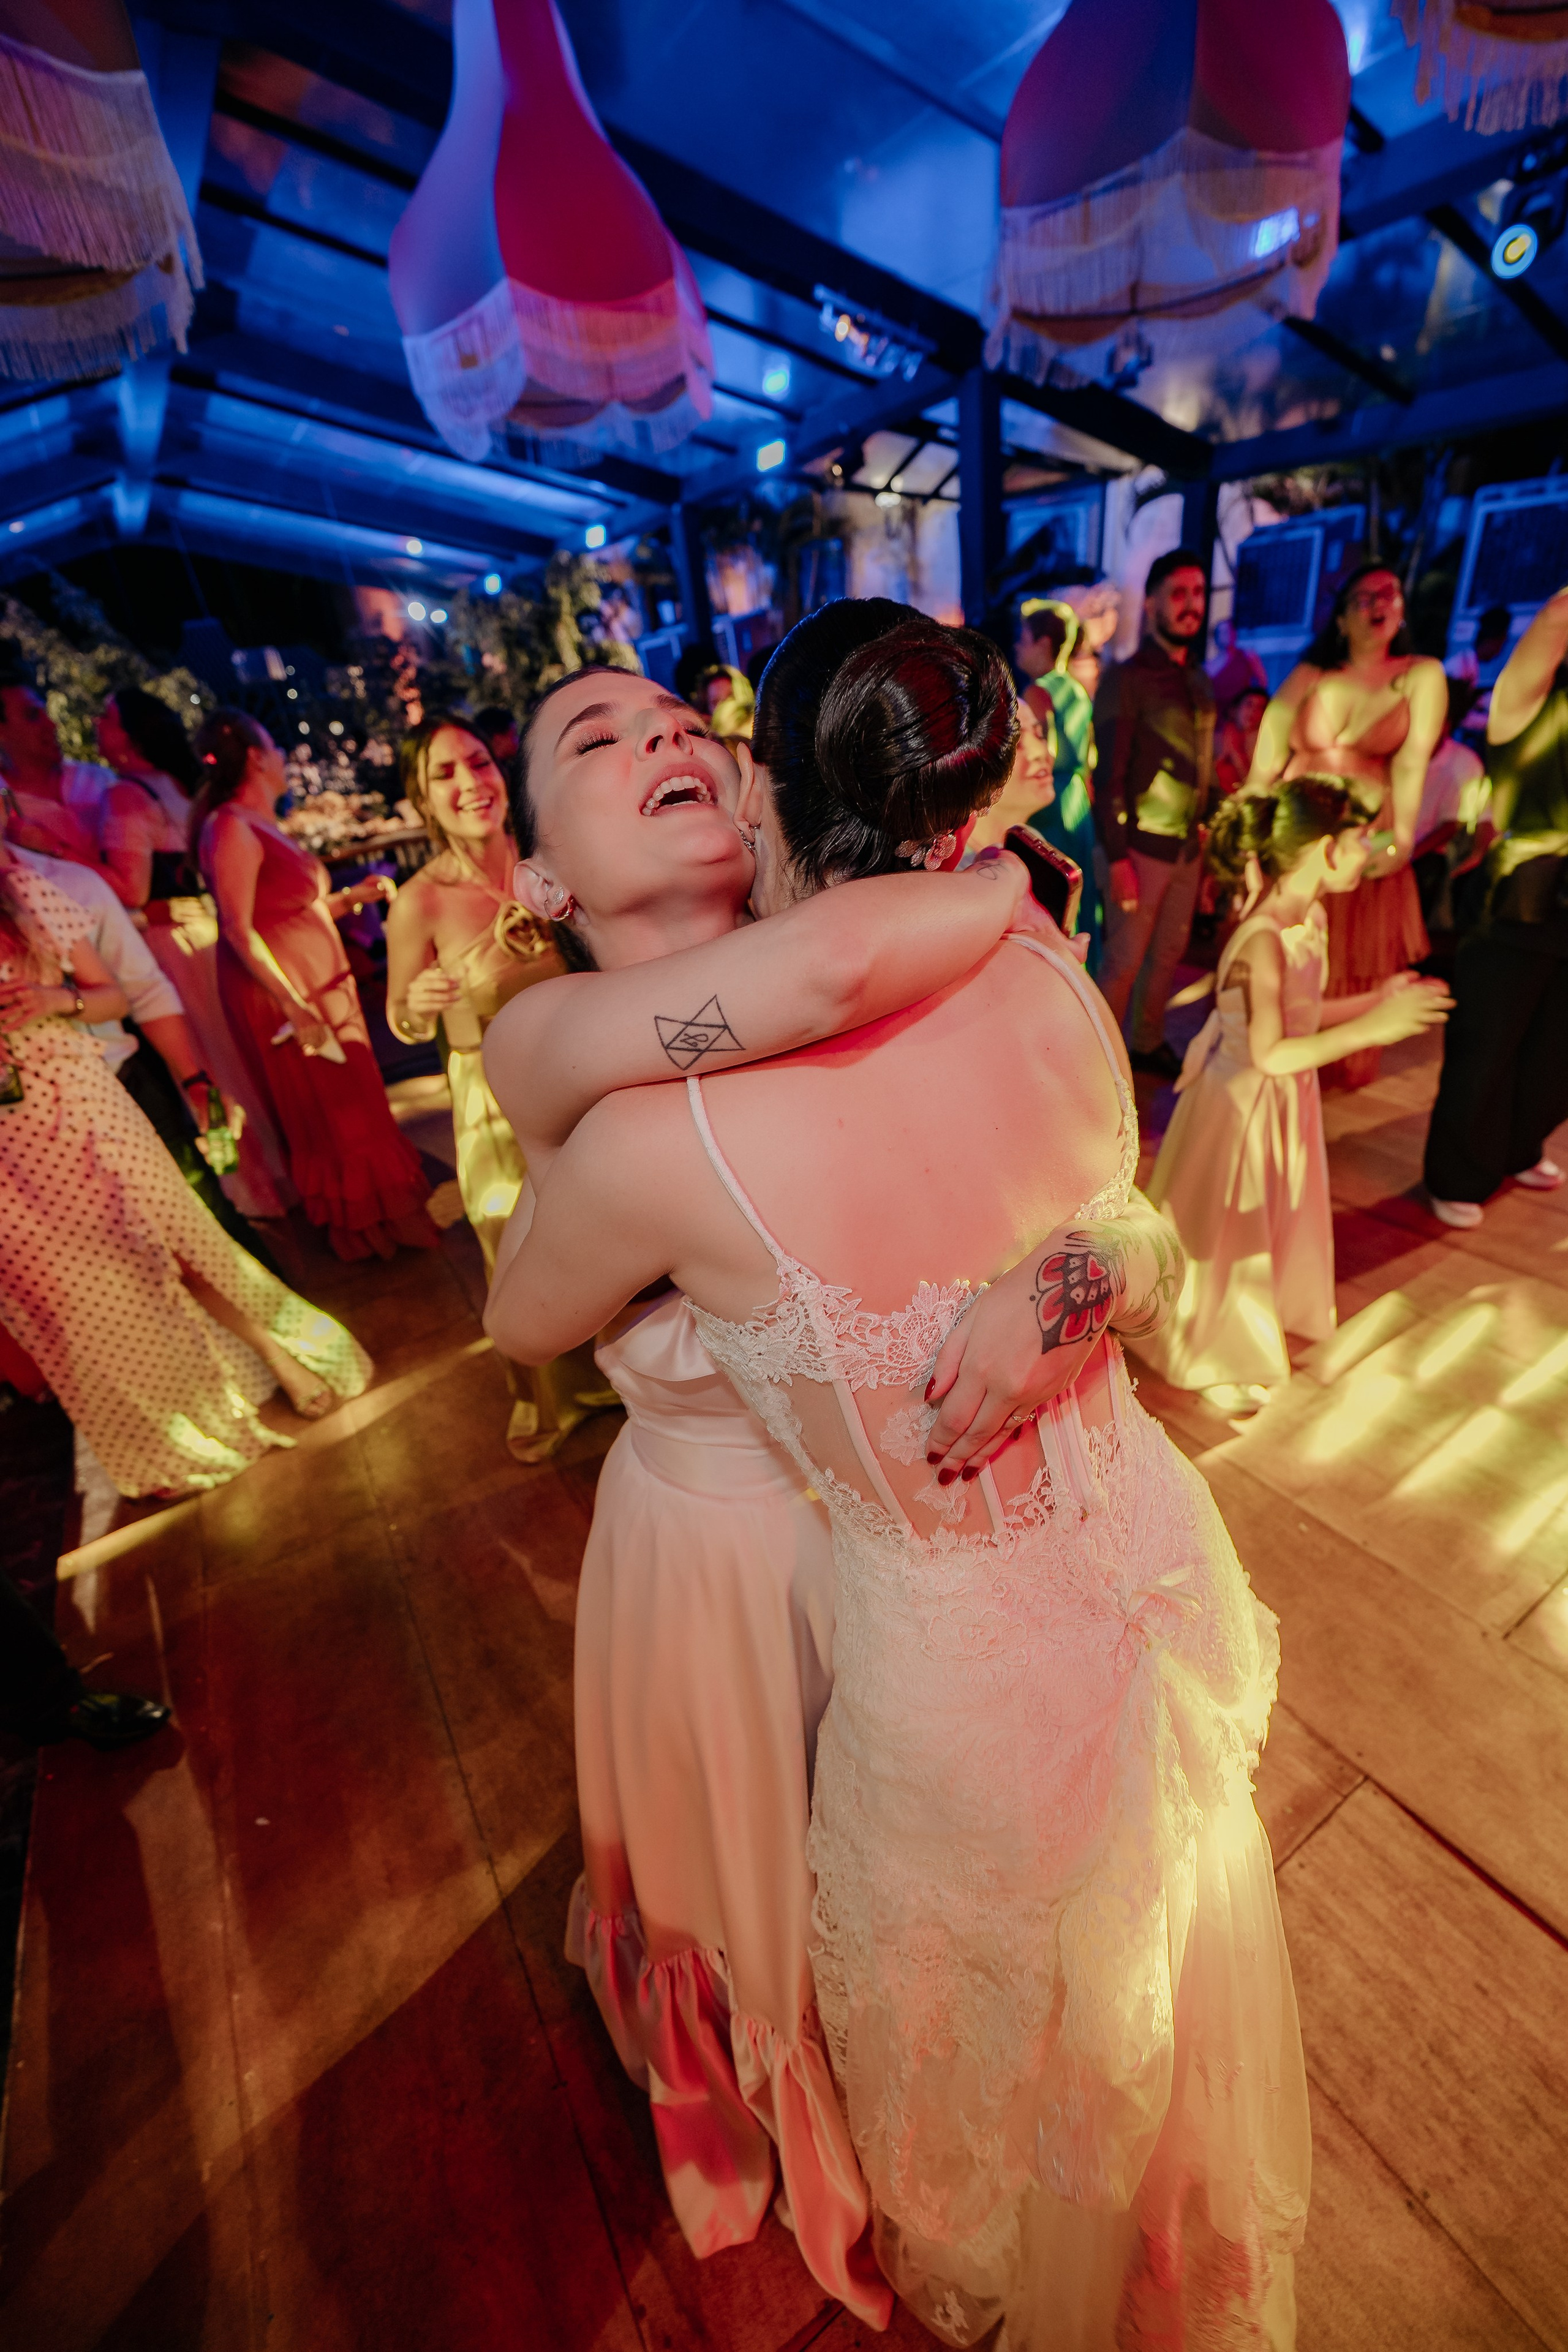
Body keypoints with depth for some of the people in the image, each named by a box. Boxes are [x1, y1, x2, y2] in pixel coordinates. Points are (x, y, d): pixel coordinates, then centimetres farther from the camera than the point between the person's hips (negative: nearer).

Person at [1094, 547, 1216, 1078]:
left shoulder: (1200, 685, 13)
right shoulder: (1127, 679, -7)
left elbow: (1204, 768, 17)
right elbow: (1110, 773, -12)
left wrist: (1209, 836, 11)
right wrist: (1117, 858, -18)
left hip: (1189, 847, 7)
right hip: (1142, 847, -7)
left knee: (1169, 954, 11)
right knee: (1124, 961, -2)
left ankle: (1148, 1043, 25)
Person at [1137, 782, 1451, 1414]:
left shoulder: (1310, 917, 0)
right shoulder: (1262, 939, -29)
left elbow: (1298, 1018, 8)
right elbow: (1270, 1054, -32)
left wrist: (1377, 1001, 2)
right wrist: (1372, 1027, -29)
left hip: (1288, 1098, 9)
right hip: (1242, 1100, -9)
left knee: (1277, 1218, 26)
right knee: (1228, 1234, 9)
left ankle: (1257, 1324, 52)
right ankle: (1216, 1362, 33)